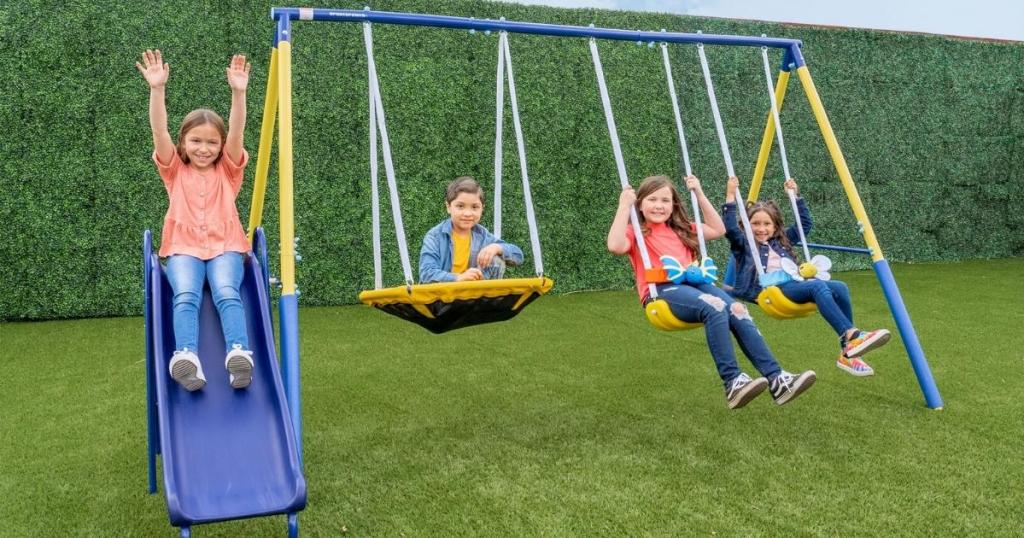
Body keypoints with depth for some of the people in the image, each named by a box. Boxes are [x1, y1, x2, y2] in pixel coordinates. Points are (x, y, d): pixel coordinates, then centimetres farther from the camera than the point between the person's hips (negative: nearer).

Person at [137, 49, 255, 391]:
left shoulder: (227, 171, 12)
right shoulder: (175, 171, 13)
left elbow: (236, 132, -4)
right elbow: (159, 131, -2)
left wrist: (238, 92, -19)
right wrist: (157, 89, -16)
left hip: (224, 245, 0)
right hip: (183, 247, 0)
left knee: (227, 294, -28)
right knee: (185, 296, -27)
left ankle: (239, 354, -48)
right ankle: (185, 357, -48)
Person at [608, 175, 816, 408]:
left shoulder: (681, 229, 28)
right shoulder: (636, 233, 10)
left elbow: (718, 230, 29)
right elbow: (615, 246, -12)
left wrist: (699, 194, 26)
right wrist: (624, 207, -8)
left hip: (693, 282, 6)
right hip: (661, 290, -5)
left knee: (737, 310, -24)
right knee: (715, 308, -34)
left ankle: (776, 379, -28)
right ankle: (732, 383, -35)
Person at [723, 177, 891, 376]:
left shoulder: (782, 241, 29)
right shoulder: (744, 245, 12)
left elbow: (806, 224, 33)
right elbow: (730, 228, -5)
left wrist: (796, 196, 28)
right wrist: (730, 196, -8)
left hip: (794, 283, 6)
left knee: (839, 287, -21)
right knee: (818, 286, -33)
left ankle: (848, 351, -21)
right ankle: (852, 335, -46)